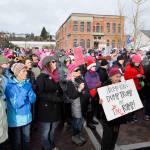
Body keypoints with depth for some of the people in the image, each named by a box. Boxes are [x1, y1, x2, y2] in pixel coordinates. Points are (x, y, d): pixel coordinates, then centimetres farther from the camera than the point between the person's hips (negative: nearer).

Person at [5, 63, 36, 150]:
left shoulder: (27, 83, -1)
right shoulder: (10, 85, -16)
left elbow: (33, 100, -7)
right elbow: (16, 104, -23)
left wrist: (29, 90, -21)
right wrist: (25, 96, -16)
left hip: (27, 117, 5)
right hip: (15, 119, -4)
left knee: (27, 140, 20)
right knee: (17, 143, 15)